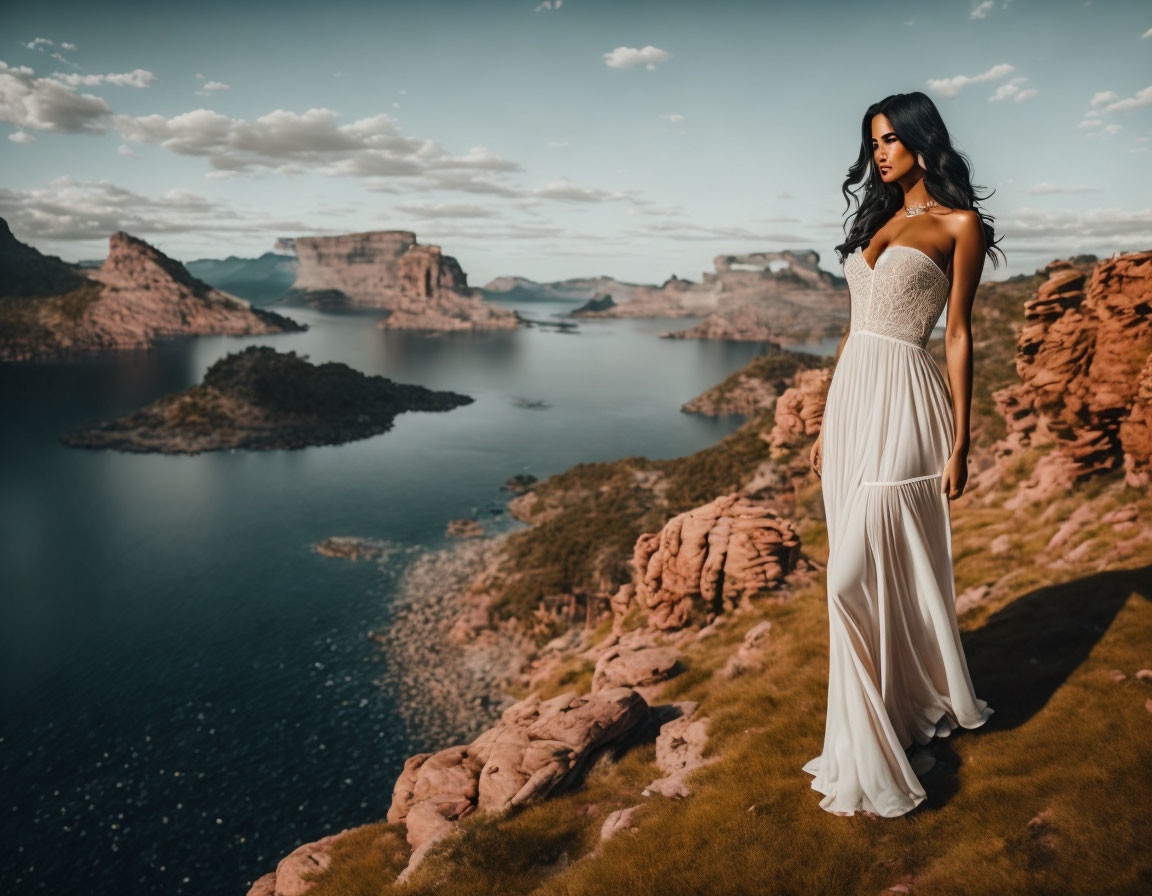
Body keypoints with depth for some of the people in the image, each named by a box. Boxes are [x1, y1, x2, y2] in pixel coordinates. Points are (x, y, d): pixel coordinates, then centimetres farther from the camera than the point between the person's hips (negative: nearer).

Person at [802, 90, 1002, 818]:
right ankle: (909, 713, 29)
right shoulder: (876, 220, 18)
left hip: (902, 403, -7)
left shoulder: (959, 225, -1)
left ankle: (876, 756, 6)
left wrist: (960, 441, -8)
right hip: (851, 397, 7)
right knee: (873, 569, 12)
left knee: (860, 576, -9)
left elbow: (959, 334, -4)